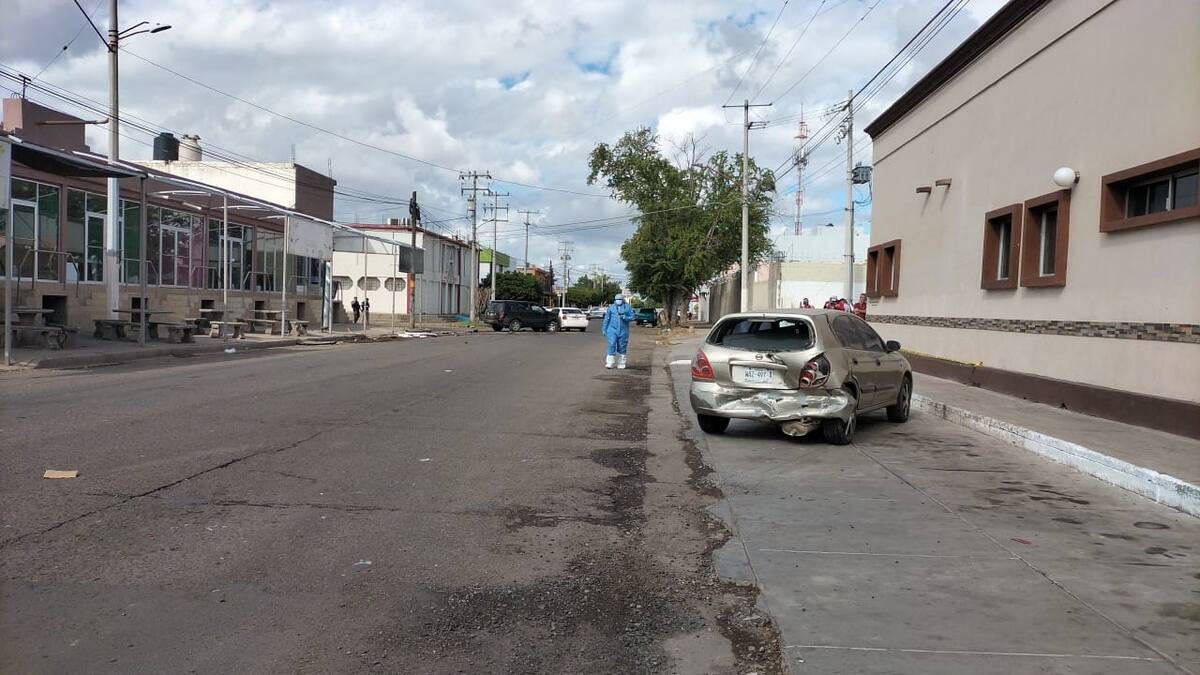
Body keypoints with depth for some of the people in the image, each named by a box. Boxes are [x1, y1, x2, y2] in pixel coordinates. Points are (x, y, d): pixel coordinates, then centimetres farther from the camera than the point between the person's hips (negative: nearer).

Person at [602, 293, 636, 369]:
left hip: (623, 331, 1)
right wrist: (604, 329, 7)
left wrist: (625, 317, -17)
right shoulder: (611, 307, 7)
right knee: (612, 345, -12)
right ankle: (609, 363, -7)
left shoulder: (627, 307, 6)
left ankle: (621, 365, 12)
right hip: (612, 330, -1)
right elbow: (606, 319, 9)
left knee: (622, 348, 4)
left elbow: (632, 317, 1)